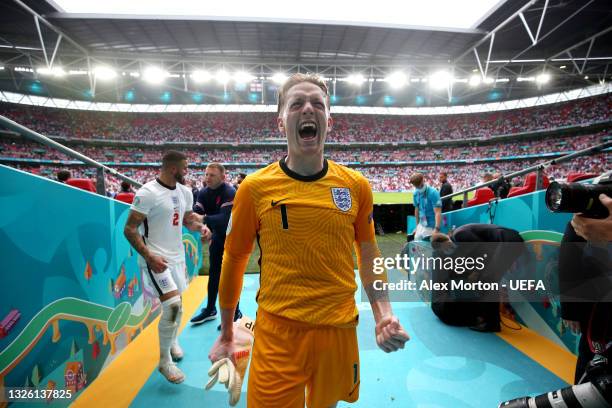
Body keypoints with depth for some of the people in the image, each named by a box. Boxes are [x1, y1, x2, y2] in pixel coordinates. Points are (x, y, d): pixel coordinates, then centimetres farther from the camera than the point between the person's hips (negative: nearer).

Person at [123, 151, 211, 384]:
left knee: (175, 304, 17)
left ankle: (171, 340, 45)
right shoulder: (147, 193, -17)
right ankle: (164, 361, 6)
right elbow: (129, 229, -16)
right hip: (156, 258, -7)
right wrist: (148, 256, -26)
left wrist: (200, 226, -6)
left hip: (177, 256, 7)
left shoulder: (185, 192, 4)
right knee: (173, 306, -14)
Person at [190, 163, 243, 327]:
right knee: (214, 273, 16)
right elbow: (197, 211, -14)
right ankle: (210, 309, 32)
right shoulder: (204, 192, -4)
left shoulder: (230, 193, -26)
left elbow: (224, 219, -37)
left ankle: (235, 313, 14)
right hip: (218, 236, 7)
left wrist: (203, 218, -42)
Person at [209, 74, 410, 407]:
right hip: (277, 333, -2)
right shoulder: (254, 188, -8)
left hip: (340, 330, 3)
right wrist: (227, 334, 8)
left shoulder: (356, 185, -2)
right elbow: (234, 259, 2)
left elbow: (368, 254, 9)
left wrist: (383, 314, -1)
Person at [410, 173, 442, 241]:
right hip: (421, 226, 6)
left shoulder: (433, 193, -18)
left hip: (431, 227, -6)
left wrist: (437, 229, -34)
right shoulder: (416, 193, 2)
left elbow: (438, 212, -24)